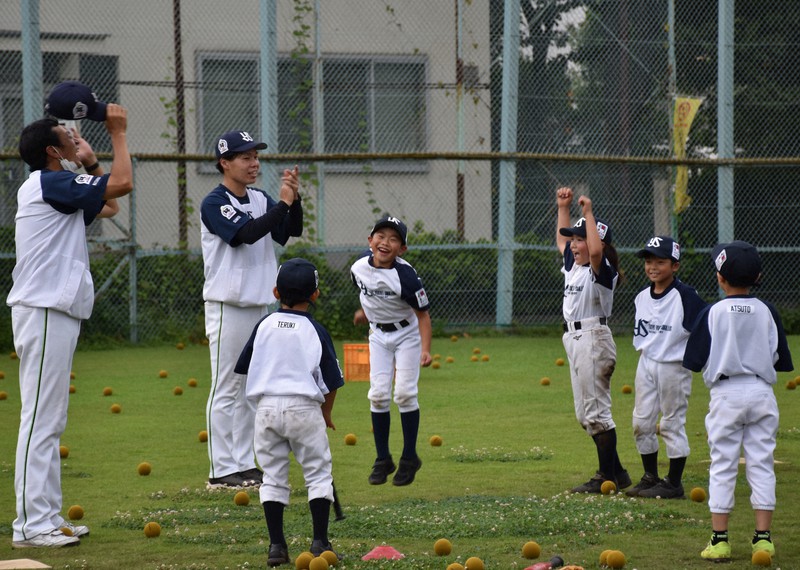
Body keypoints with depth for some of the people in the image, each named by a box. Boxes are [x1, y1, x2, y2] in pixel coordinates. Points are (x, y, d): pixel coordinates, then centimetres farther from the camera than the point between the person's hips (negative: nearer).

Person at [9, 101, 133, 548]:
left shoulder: (56, 187, 19)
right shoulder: (50, 183, -11)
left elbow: (107, 205, 31)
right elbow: (123, 183, -16)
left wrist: (89, 161, 19)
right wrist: (118, 133, -3)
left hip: (56, 314, 11)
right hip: (45, 313, -11)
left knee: (51, 422, 12)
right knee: (40, 419, -11)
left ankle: (48, 518, 16)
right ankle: (31, 526, -13)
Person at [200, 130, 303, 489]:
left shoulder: (260, 200, 12)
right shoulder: (214, 204, -11)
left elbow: (292, 231, 5)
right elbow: (246, 234, -23)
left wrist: (294, 199, -11)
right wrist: (283, 203, -23)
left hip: (259, 306, 8)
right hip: (228, 308, -8)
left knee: (251, 391, 11)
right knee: (226, 390, -6)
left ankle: (245, 465, 17)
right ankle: (222, 470, -4)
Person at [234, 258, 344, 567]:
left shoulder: (264, 326, 5)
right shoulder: (316, 331, -2)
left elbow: (244, 367, 11)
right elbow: (331, 381, 0)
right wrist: (326, 414, 15)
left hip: (267, 406, 3)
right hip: (304, 408, -2)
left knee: (273, 477, 9)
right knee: (318, 474, 7)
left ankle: (276, 545, 6)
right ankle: (319, 542, 2)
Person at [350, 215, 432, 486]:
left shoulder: (405, 275, -28)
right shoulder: (359, 268, -14)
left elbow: (423, 314, -22)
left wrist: (425, 350, -31)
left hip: (407, 333, -4)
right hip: (379, 334, 4)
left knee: (405, 392, -9)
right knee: (379, 393, -2)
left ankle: (409, 457, 5)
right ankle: (383, 459, 8)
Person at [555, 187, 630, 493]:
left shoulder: (601, 270, -11)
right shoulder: (573, 266, 15)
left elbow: (596, 250, -33)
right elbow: (561, 239, 32)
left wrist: (588, 213, -26)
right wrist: (563, 207, 25)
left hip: (593, 339, -10)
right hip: (575, 339, 10)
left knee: (596, 410, -9)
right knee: (585, 413, 12)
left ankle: (608, 476, -6)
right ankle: (616, 471, 17)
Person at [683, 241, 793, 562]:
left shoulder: (712, 313, -7)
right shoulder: (767, 312, 0)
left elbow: (694, 361, -6)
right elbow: (783, 362, 5)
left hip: (726, 394, -2)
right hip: (762, 393, 2)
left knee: (722, 466, 3)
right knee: (761, 465, 7)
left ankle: (719, 539, 2)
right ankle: (763, 536, 6)